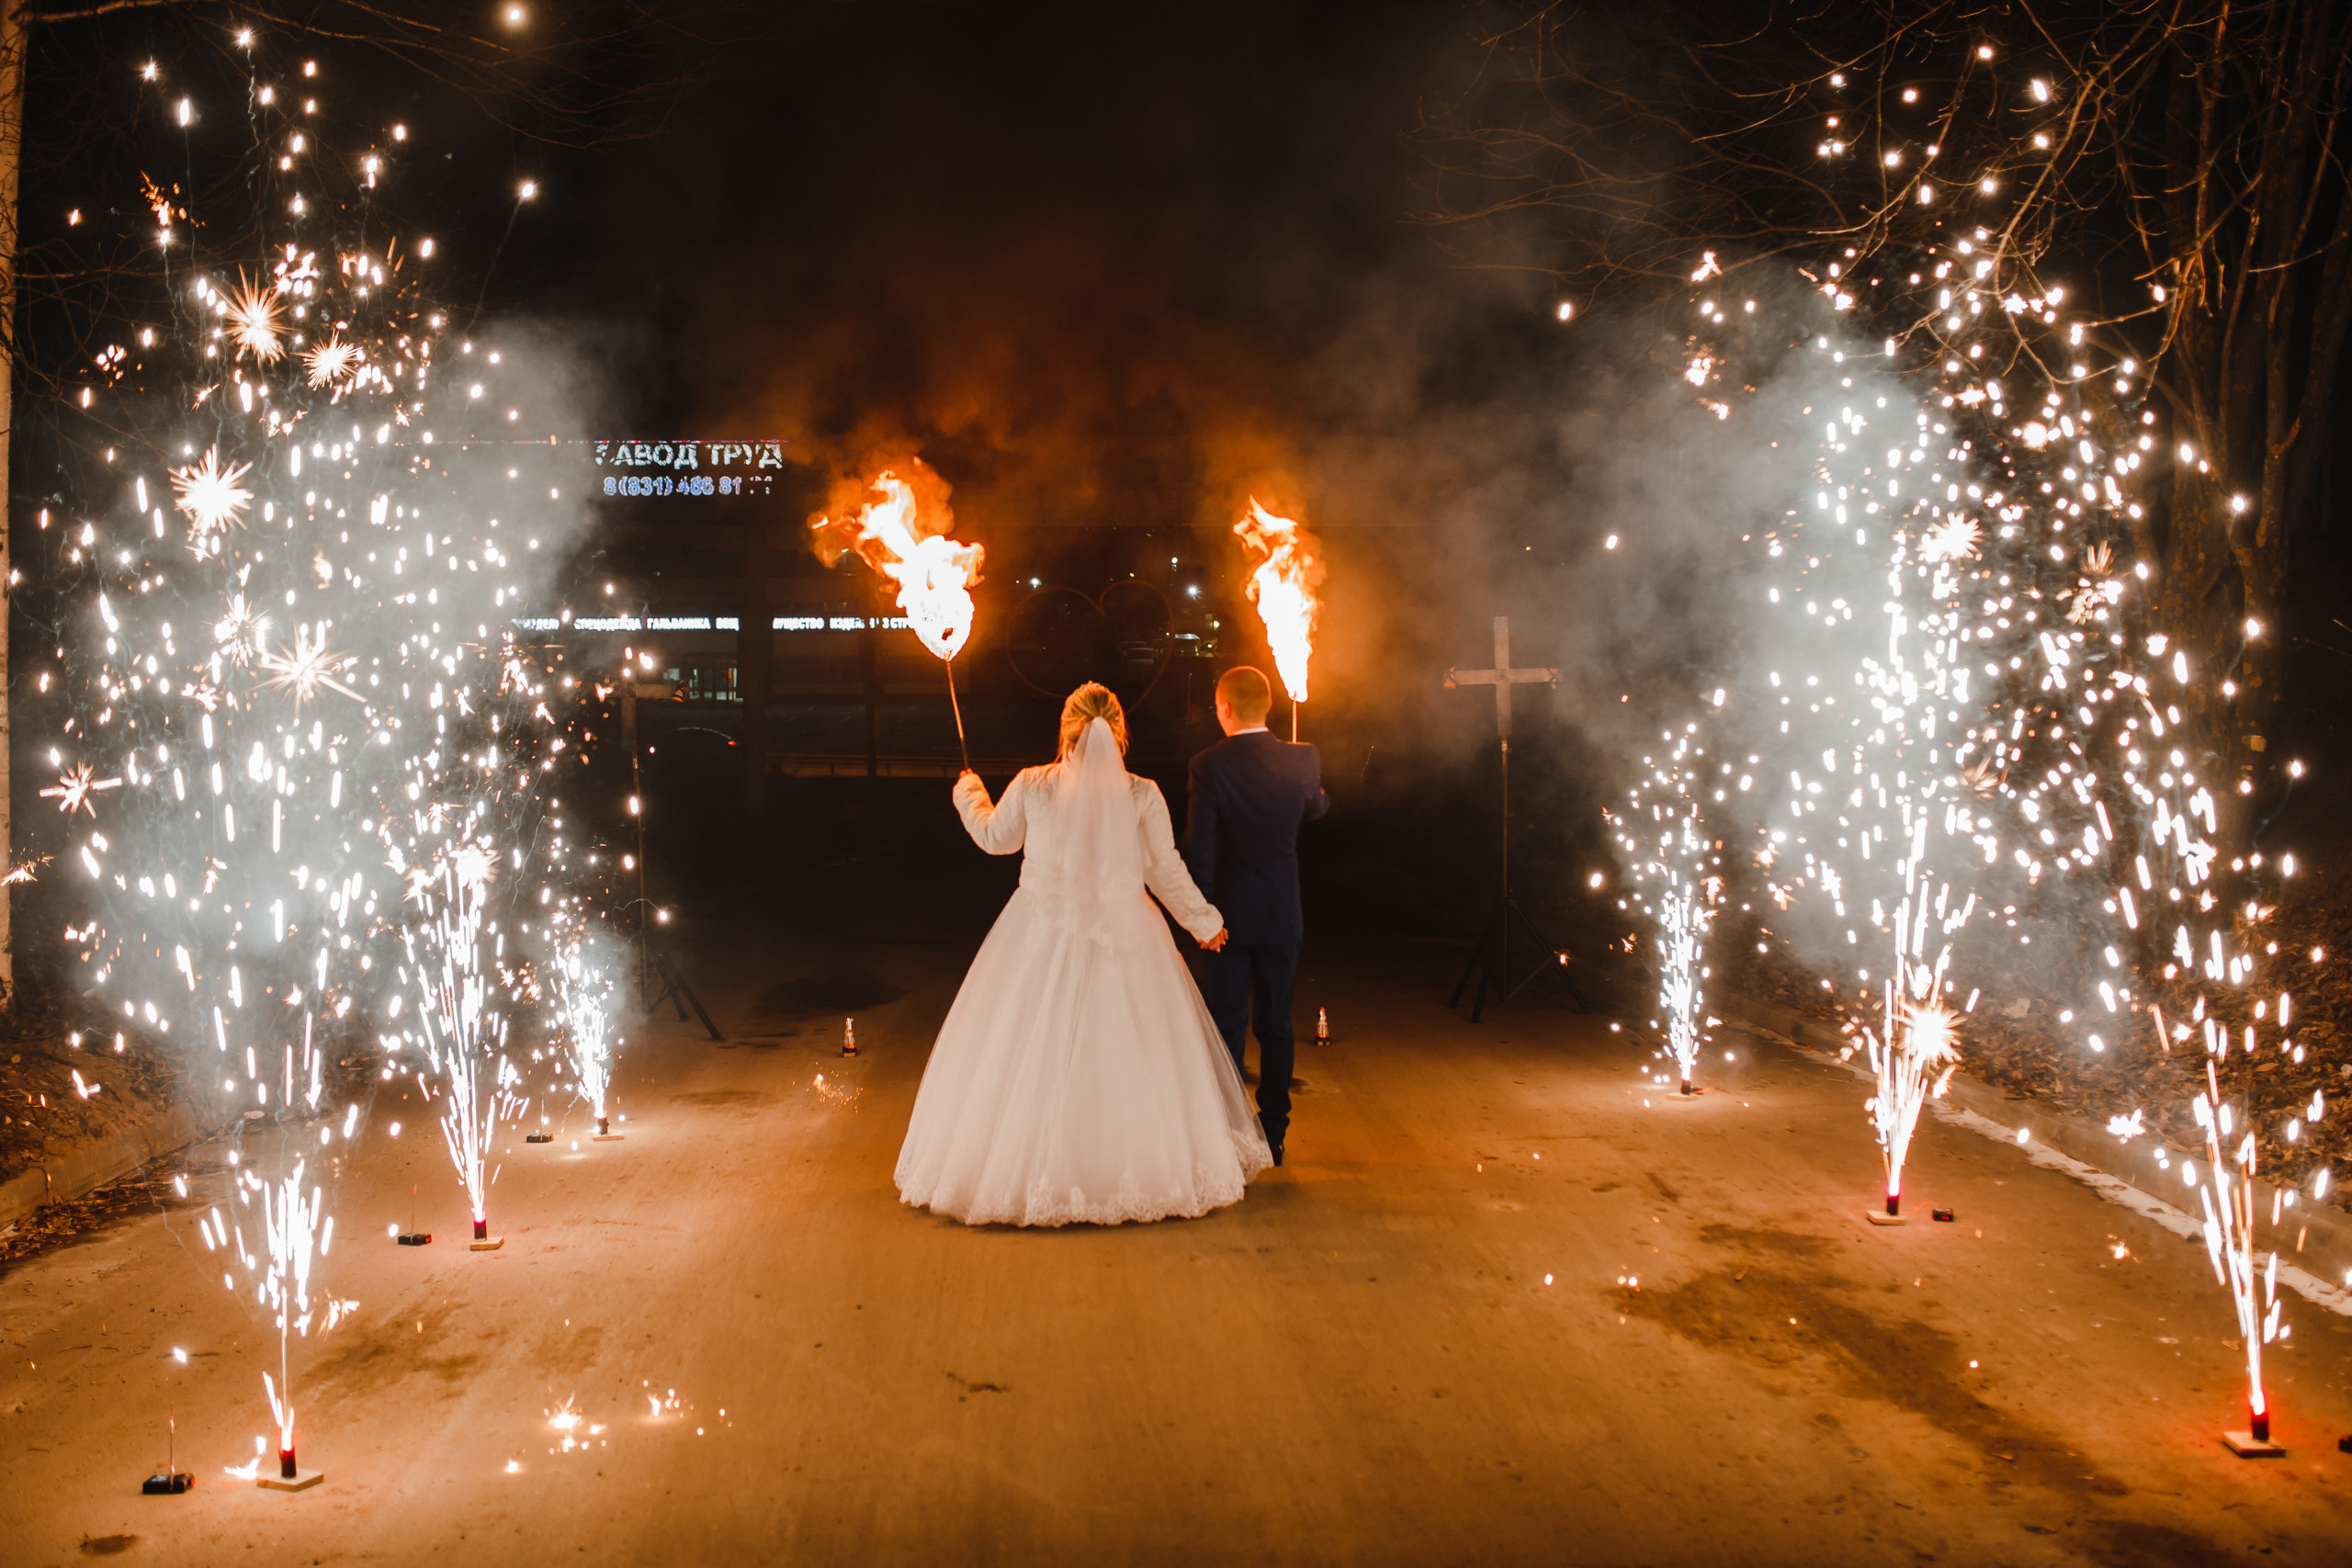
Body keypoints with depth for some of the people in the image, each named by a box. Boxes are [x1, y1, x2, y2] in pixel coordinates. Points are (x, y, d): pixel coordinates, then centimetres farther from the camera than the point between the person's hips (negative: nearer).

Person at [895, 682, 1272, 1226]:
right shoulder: (1142, 794, -7)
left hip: (1044, 934, 0)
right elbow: (1167, 872, 1)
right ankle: (1131, 1165, 17)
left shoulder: (1032, 786, -6)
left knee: (1033, 1053, 9)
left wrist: (969, 793, 33)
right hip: (1120, 936, 0)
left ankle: (1021, 1168, 16)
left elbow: (995, 837, 12)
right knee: (1123, 1054, 9)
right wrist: (1205, 922, 17)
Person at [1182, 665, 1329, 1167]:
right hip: (1283, 917, 3)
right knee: (1276, 1026, 12)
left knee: (1228, 1027, 6)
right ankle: (1273, 1134, 18)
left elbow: (1197, 847, -17)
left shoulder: (1209, 765, -15)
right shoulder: (1302, 759, -5)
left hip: (1230, 916, -2)